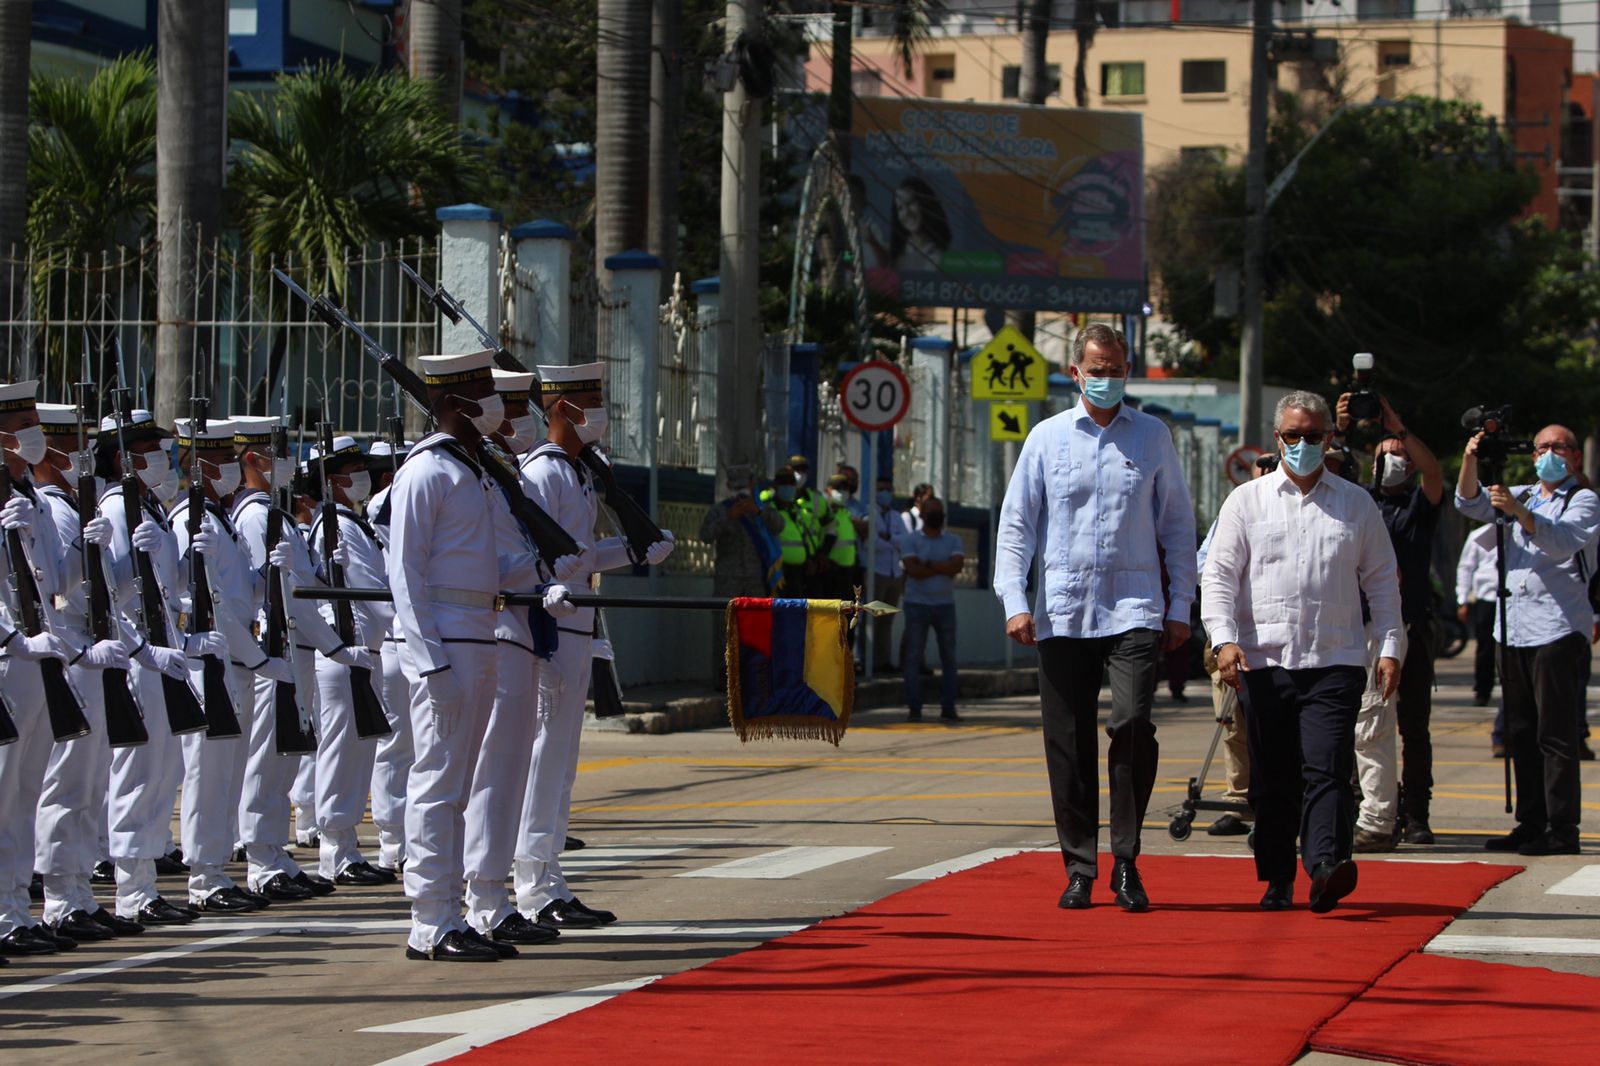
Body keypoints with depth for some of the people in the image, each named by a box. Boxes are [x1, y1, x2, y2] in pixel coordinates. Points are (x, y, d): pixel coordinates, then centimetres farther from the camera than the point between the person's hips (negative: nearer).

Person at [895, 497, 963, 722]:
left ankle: (948, 708, 5)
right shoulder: (910, 540, 4)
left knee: (949, 657, 2)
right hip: (917, 604, -2)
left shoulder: (953, 541, 11)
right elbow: (913, 570, -12)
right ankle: (914, 709, -3)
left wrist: (928, 564, -11)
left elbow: (957, 565, -8)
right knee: (913, 657, -5)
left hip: (945, 604, 2)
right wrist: (943, 568, -7)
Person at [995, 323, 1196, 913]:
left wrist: (1180, 606, 7)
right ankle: (1079, 868, 11)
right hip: (1062, 613, 1)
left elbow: (1178, 524, 12)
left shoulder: (1153, 437, 9)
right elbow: (1015, 524, 9)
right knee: (1069, 742, 2)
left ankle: (1125, 862, -5)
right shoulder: (1047, 438, 8)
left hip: (1135, 609, -1)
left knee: (1132, 724, -17)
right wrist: (1015, 601, -3)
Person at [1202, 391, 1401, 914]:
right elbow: (1219, 574, 4)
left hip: (1335, 661, -1)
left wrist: (1389, 648, 4)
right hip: (1264, 660, 1)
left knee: (1326, 768, -15)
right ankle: (1277, 881, 11)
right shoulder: (1246, 501, 10)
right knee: (1272, 778, 4)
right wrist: (1225, 638, -9)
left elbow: (1382, 580, 13)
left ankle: (1326, 867, -26)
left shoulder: (1356, 504, 12)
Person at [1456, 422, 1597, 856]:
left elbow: (1562, 541, -17)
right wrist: (1472, 459, -8)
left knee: (1555, 733, -10)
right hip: (1514, 629, 7)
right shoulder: (1523, 496, 21)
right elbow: (1469, 503, 9)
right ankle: (1530, 824, 12)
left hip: (1558, 629, -7)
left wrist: (1518, 512, -32)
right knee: (1520, 733, 7)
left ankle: (1562, 829, -11)